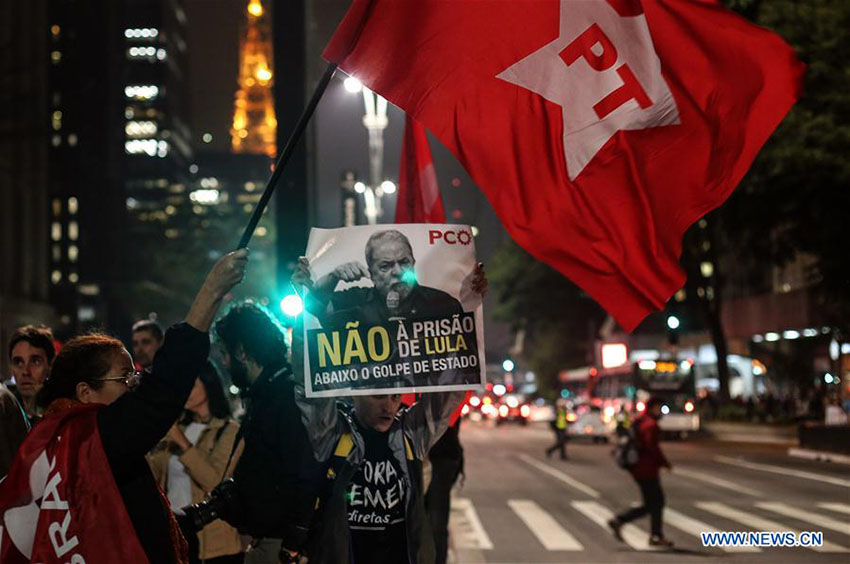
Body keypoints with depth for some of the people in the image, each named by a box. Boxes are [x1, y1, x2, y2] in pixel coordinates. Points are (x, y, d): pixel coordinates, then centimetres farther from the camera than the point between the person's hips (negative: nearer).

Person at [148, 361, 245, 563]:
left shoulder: (229, 431, -6)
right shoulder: (179, 427, 13)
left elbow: (217, 483, -18)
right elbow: (154, 474, 9)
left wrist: (184, 444, -18)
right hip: (172, 525, 5)